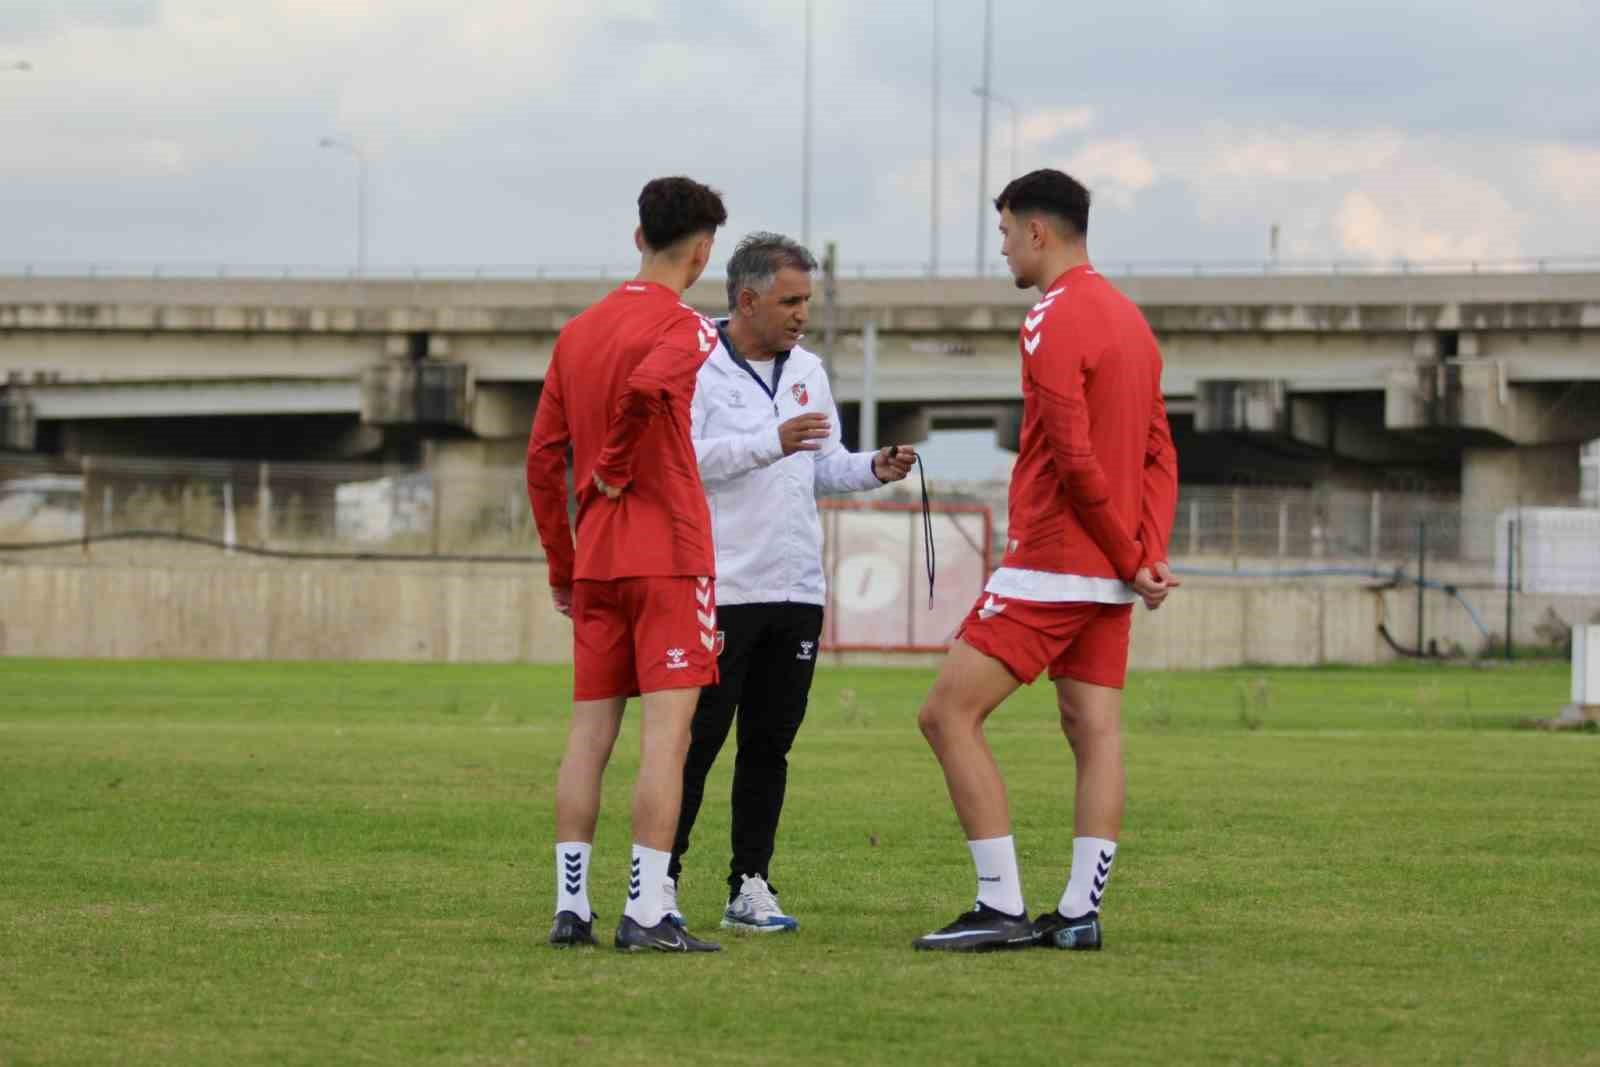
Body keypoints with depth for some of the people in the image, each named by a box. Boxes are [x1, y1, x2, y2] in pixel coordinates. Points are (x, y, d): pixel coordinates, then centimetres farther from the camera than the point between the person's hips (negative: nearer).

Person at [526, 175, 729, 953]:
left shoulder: (577, 333, 13)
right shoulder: (684, 329, -8)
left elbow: (542, 459, 13)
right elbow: (645, 385, -31)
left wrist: (562, 567, 18)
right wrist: (617, 467, -13)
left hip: (594, 561, 7)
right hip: (668, 554, -7)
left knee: (589, 732, 8)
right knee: (666, 732, -7)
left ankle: (570, 907, 8)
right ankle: (645, 912, -12)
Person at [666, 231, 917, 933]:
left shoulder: (807, 371, 15)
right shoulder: (696, 367, -8)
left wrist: (873, 469, 1)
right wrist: (771, 443, -24)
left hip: (795, 588, 7)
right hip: (720, 588, -7)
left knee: (770, 743, 8)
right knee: (699, 738, -5)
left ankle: (750, 887, 13)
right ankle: (661, 882, 2)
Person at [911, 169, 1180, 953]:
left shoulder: (1053, 321, -13)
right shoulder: (1128, 318, 15)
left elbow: (1075, 457, -19)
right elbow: (1160, 454, 14)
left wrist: (1129, 558, -10)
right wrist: (1147, 558, 5)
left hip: (1048, 565, -9)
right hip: (1108, 573, 9)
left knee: (949, 714, -6)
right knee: (1094, 732, 7)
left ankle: (1003, 909, -9)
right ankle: (1079, 913, 5)